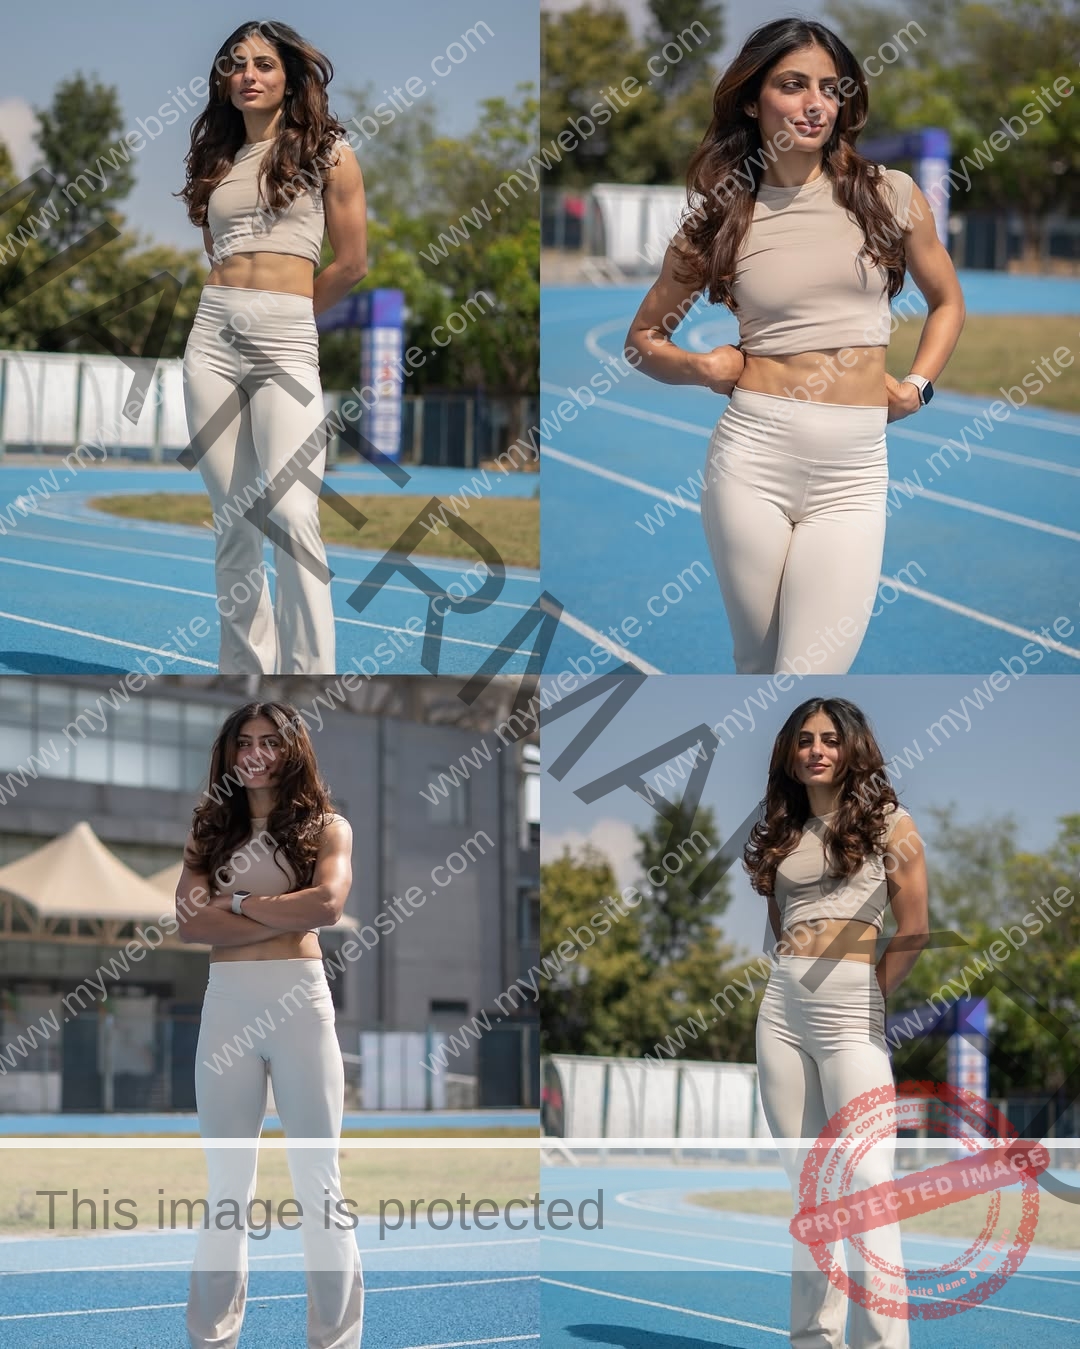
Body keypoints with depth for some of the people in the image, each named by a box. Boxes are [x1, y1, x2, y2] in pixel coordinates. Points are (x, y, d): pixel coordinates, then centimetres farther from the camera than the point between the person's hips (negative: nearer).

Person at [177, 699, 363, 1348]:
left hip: (300, 998, -2)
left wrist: (237, 901, -5)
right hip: (226, 1002, 2)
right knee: (227, 1183, 6)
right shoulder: (210, 832, 13)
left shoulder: (326, 827, 8)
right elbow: (191, 922, -2)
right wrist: (286, 916, -9)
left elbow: (327, 904, -11)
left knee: (319, 1179, 1)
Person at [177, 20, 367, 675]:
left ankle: (310, 673, -14)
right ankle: (247, 666, 8)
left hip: (287, 342, -4)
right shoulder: (216, 160, 18)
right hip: (214, 338, 4)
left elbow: (353, 263, 4)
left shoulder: (326, 151, 5)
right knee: (233, 524, 3)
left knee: (292, 518, -16)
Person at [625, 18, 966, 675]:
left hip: (854, 471, 0)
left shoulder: (890, 194, 5)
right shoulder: (718, 218, 6)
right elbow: (644, 338, 16)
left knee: (811, 672, -11)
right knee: (757, 665, 7)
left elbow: (948, 302, 21)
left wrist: (917, 385, 6)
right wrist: (700, 367, -3)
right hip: (753, 454, 0)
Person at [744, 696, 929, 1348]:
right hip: (782, 1004, 5)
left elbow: (916, 931, -1)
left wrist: (873, 996, -2)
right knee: (806, 1184, 6)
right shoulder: (784, 833, 18)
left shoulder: (885, 821, 3)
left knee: (866, 1184, -13)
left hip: (851, 1008, -5)